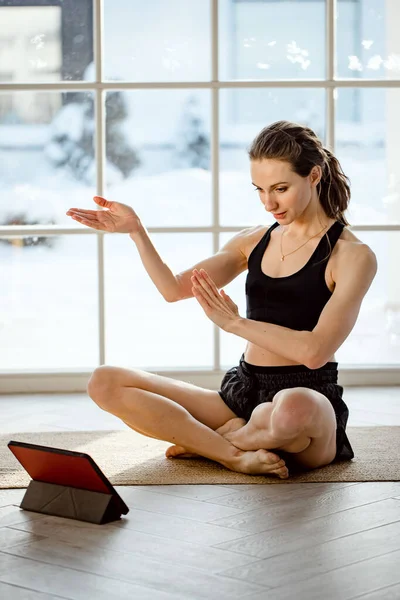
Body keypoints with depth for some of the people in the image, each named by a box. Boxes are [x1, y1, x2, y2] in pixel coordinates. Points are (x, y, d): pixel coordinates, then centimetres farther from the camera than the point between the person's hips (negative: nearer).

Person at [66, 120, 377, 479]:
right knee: (105, 383, -10)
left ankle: (216, 440, -11)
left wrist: (235, 322, -15)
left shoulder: (353, 255, -5)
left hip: (309, 398, -5)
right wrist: (136, 231, -4)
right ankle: (236, 454, -19)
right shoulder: (255, 241, 14)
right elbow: (174, 288, 8)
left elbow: (316, 350, -16)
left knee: (291, 410, -46)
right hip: (243, 391, 6)